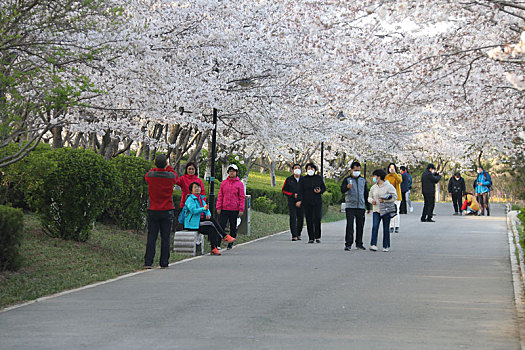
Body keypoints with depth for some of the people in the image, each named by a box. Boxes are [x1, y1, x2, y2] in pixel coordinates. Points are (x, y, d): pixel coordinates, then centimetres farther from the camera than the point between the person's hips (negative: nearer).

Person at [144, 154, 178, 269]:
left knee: (151, 238, 3)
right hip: (167, 211, 0)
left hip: (153, 211, 0)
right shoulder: (171, 176, -8)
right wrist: (168, 166, 29)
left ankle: (148, 262, -1)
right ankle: (164, 263, 3)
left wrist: (158, 167, 27)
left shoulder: (150, 175, -8)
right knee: (165, 238, 3)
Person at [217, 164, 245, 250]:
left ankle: (230, 244, 15)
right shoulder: (223, 183, 8)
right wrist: (218, 207, 0)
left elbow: (242, 197, 0)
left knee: (233, 228, 6)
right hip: (224, 209, 1)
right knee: (221, 226, -3)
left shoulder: (239, 184, 2)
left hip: (234, 210, -1)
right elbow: (220, 196, 8)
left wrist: (241, 210, -7)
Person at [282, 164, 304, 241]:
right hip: (292, 202, -2)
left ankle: (298, 234, 21)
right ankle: (294, 235, -8)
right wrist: (293, 195, -11)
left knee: (301, 218, 2)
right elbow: (284, 190, 3)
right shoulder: (289, 179, 1)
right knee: (293, 218, -10)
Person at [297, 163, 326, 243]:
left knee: (317, 219, -11)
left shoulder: (319, 178, 8)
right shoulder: (303, 180, 6)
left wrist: (320, 191, -9)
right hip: (307, 203, 0)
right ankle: (311, 238, 4)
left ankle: (317, 237, -1)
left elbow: (324, 188, 13)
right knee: (309, 220, -2)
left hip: (317, 202, 0)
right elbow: (301, 191, 2)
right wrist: (299, 200, -12)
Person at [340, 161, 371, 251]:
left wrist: (368, 206, 19)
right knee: (349, 225, -9)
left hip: (361, 206, 4)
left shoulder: (363, 180, 14)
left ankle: (359, 243, 16)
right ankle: (348, 244, -8)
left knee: (360, 226, 6)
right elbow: (342, 190, -15)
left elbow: (366, 194, 21)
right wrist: (347, 187, -38)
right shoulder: (347, 180, 2)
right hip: (350, 206, -4)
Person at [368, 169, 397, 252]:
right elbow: (369, 197, 20)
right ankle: (373, 245, -19)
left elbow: (394, 197, -8)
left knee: (386, 229, 2)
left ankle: (386, 246, 13)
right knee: (375, 227, -13)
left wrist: (384, 200, -17)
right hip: (376, 210, 4)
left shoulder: (388, 186, -5)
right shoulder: (373, 187, 12)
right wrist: (371, 201, -4)